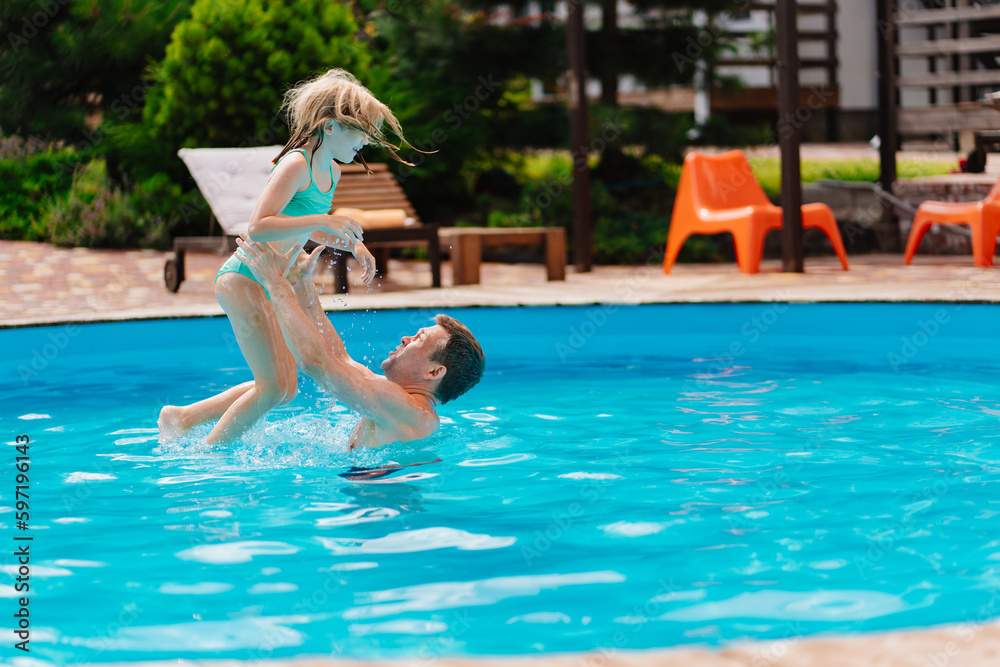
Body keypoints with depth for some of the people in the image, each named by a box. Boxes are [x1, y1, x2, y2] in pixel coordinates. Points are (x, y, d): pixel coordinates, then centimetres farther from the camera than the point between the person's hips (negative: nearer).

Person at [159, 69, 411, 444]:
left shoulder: (332, 171, 11)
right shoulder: (296, 164, -18)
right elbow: (258, 227, -30)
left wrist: (353, 245, 11)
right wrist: (323, 221, -33)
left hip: (272, 285, 10)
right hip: (244, 279, -10)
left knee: (285, 389, 12)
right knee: (273, 387, -12)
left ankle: (182, 417, 21)